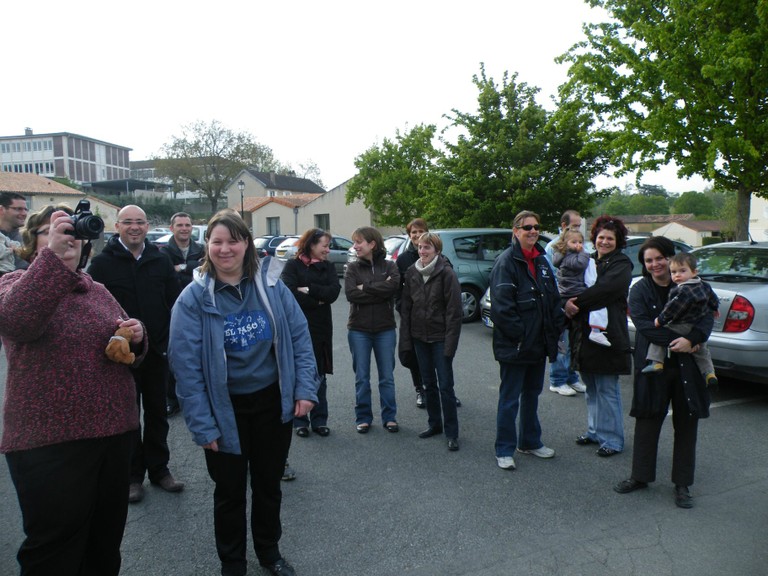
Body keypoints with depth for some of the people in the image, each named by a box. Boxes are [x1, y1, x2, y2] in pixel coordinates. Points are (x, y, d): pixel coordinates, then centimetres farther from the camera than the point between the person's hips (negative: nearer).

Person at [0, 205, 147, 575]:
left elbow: (129, 352, 21)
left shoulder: (97, 291, 13)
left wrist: (136, 337, -2)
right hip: (48, 441, -5)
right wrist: (52, 252, -33)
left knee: (106, 540, 17)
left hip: (114, 432, 5)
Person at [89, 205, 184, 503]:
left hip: (157, 352, 3)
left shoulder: (160, 262, 4)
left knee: (157, 413, 13)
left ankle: (159, 469, 28)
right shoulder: (102, 263, -5)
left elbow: (175, 303, 6)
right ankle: (133, 475, 23)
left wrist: (171, 340, -1)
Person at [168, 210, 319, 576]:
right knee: (230, 491, 14)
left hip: (272, 401, 2)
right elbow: (186, 365, -13)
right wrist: (202, 425, -14)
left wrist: (305, 389, -9)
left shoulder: (271, 286, -5)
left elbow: (300, 338, -1)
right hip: (226, 409, -2)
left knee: (269, 483, 19)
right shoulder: (194, 297, -13)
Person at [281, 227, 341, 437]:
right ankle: (300, 421, 17)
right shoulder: (293, 266, -3)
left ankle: (319, 420, 20)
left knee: (319, 376, 9)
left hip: (321, 328, 4)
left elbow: (334, 292, -7)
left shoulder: (328, 267, 9)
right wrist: (317, 301, -11)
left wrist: (308, 289, -14)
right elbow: (290, 293, -18)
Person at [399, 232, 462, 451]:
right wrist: (406, 340, 1)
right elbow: (405, 307, 5)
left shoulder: (446, 274, -11)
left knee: (445, 385, -1)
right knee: (428, 383, 15)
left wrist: (450, 343, -16)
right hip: (419, 337, 5)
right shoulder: (411, 273, 3)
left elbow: (454, 311, -13)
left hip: (440, 338, -5)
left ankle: (451, 432, 11)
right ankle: (434, 423, 30)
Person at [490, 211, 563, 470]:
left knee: (532, 395, 20)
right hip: (514, 347, -8)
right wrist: (519, 336, -19)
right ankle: (504, 450, 15)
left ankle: (530, 442, 35)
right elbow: (502, 306, -20)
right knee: (509, 399, 3)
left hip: (538, 344, 8)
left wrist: (555, 332, 6)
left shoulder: (542, 261, 11)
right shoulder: (506, 261, -14)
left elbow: (554, 300, 15)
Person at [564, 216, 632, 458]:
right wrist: (569, 304, -15)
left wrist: (576, 302, -16)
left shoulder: (621, 265, -5)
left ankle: (612, 439, 11)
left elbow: (604, 289, -21)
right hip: (584, 335, 7)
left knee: (607, 390, 0)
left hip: (607, 337, -7)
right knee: (591, 389, 17)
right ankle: (595, 431, 30)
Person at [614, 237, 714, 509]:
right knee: (647, 422, 8)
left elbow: (707, 316, -5)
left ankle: (682, 483, 23)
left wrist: (692, 338, -24)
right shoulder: (640, 290, -1)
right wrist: (676, 340, -23)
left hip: (687, 367, 1)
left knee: (686, 424, 9)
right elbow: (643, 324, -13)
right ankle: (641, 476, 24)